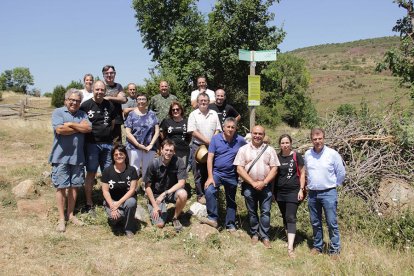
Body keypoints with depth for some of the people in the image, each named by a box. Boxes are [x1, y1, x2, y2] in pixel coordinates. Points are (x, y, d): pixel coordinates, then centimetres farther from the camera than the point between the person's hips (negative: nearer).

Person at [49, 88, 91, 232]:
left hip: (77, 157, 4)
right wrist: (80, 128, -8)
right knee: (61, 187, 0)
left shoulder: (82, 114, 11)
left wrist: (71, 124, -12)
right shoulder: (58, 112, -2)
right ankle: (61, 219, 8)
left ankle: (70, 214, 23)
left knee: (74, 186, 10)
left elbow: (88, 128, -5)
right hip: (61, 156, -4)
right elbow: (60, 130, -17)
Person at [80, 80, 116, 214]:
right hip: (92, 143, -3)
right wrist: (91, 133, -4)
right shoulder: (86, 105, -4)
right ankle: (89, 204, 10)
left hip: (107, 143, 4)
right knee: (91, 173, 1)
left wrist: (107, 132, 11)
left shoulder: (110, 105, 8)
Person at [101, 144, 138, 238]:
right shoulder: (107, 171, -5)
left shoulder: (131, 170, -5)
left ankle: (129, 229, -12)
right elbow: (105, 191, -6)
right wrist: (112, 206, -21)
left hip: (126, 199, 1)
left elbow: (132, 189, -10)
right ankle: (115, 219, 11)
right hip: (111, 200, 0)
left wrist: (118, 203, -20)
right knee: (115, 216, -31)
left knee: (131, 202, -36)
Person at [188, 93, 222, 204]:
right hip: (197, 146, -3)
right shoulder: (193, 114, -1)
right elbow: (193, 131, -9)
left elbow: (217, 130, 8)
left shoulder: (214, 114, 10)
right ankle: (200, 195, 9)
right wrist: (206, 141, -14)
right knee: (198, 173, 2)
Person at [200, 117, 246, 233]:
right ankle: (213, 218, -17)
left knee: (231, 201, 14)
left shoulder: (240, 140, -6)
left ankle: (230, 225, 29)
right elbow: (210, 158, -9)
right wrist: (210, 176, -16)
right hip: (216, 172, -1)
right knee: (209, 191, -27)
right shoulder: (216, 139, -7)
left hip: (232, 175, 2)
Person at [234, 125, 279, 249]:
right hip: (249, 186, 0)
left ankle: (265, 236, 9)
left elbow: (274, 168, -1)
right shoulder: (243, 149, 0)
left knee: (265, 212, 0)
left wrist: (263, 182, -13)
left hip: (265, 186, 0)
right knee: (252, 212, 10)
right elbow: (239, 169, -6)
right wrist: (253, 183, -13)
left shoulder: (270, 150, 3)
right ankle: (254, 234, 24)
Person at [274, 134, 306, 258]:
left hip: (293, 191, -4)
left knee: (290, 217, -9)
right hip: (280, 192, 4)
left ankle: (290, 247, -13)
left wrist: (301, 189, -6)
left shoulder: (296, 156, -4)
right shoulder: (277, 157, 5)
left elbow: (302, 173, 0)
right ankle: (289, 238, 28)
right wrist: (273, 191, 10)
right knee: (285, 217, 13)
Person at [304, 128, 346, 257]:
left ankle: (335, 249, 10)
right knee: (315, 223, 14)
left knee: (332, 223, -1)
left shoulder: (332, 154, -9)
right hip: (312, 193, 4)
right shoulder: (307, 154, 2)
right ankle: (317, 246, 27)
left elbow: (341, 173, 0)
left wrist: (332, 184, 6)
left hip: (328, 193, -4)